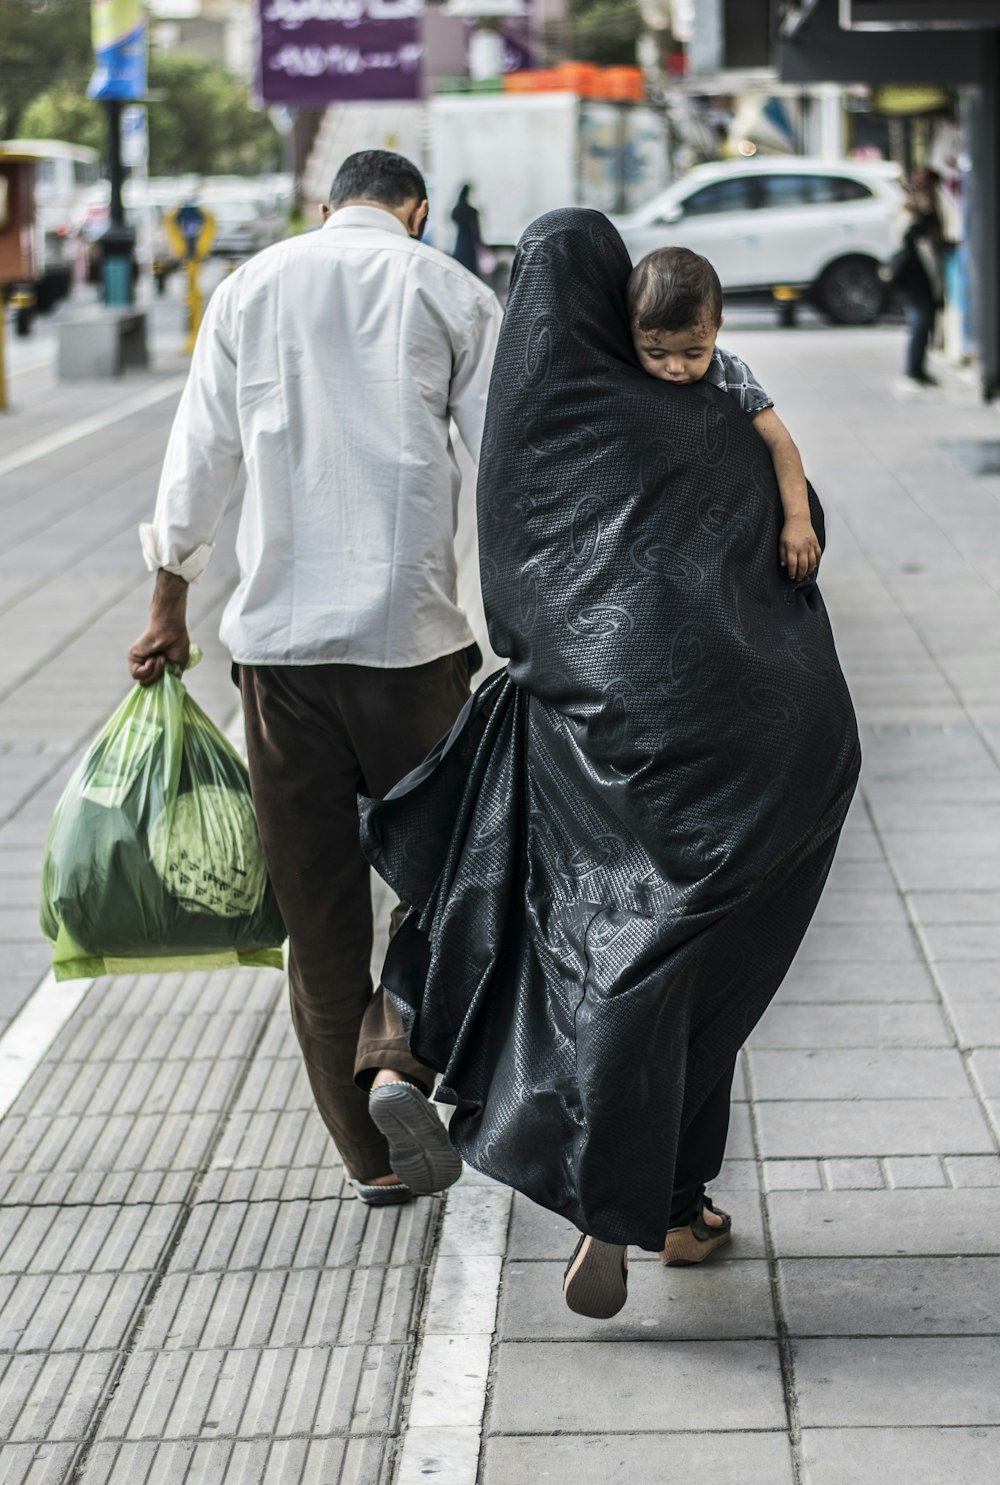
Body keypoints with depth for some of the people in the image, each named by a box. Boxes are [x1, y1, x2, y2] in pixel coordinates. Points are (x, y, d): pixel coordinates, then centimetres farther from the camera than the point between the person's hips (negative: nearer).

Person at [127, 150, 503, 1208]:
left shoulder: (251, 288, 9)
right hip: (410, 626, -2)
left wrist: (169, 606, 19)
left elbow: (199, 457, 10)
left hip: (278, 632, 2)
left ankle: (374, 1154, 14)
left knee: (316, 892, 8)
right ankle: (399, 1061, -11)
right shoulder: (450, 293, 2)